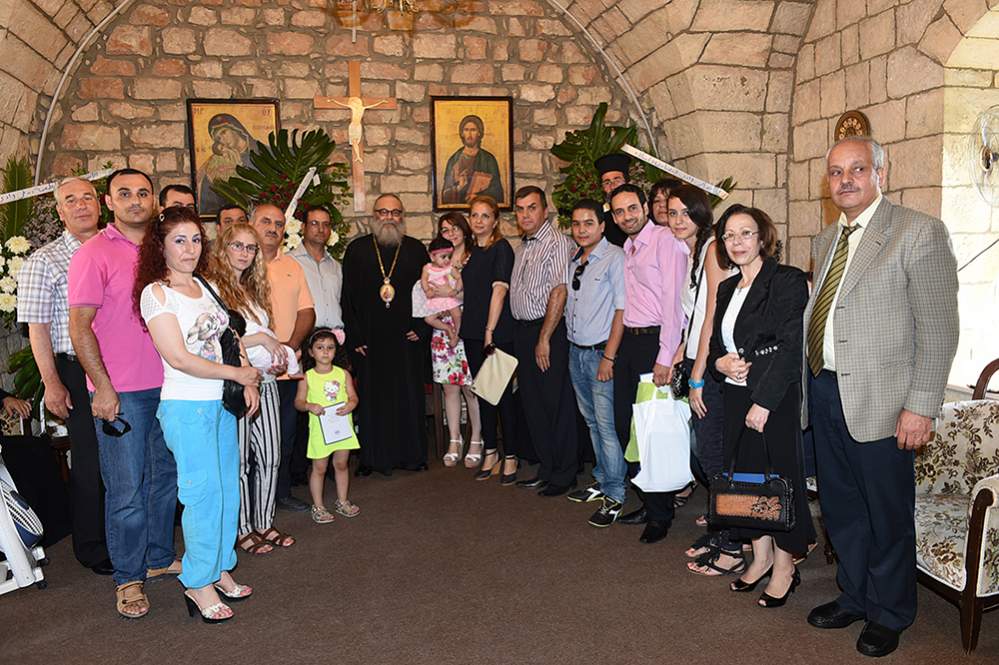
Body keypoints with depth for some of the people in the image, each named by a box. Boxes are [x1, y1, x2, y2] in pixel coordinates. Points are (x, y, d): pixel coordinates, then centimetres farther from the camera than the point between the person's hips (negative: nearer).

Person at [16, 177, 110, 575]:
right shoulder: (44, 261, -2)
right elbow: (38, 328, -5)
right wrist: (51, 383, -11)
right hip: (78, 372, -4)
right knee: (90, 461, 5)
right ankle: (92, 549, 21)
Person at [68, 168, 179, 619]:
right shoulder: (94, 254, -8)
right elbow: (79, 328, -10)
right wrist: (103, 387, -14)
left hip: (168, 386, 6)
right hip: (121, 393, -6)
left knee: (165, 477, 15)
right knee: (127, 489, 1)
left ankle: (159, 557, 31)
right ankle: (128, 578, 17)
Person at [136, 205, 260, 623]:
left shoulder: (207, 286, 11)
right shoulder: (156, 292, -10)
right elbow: (178, 358, -16)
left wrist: (248, 385, 3)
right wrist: (238, 373, -11)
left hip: (222, 403, 7)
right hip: (185, 406, -7)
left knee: (228, 489, 11)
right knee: (204, 492, -2)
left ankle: (219, 569, 27)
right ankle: (198, 583, 14)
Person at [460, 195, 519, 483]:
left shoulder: (501, 247, -7)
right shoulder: (470, 249, 14)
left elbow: (499, 289, -14)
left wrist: (490, 330, -18)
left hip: (498, 332, -7)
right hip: (473, 331, 7)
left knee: (504, 393, -1)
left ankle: (511, 455, 10)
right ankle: (490, 451, 25)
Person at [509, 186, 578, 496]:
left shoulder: (558, 243, -11)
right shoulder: (522, 249, 17)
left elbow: (559, 292, -17)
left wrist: (544, 338, -19)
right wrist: (523, 337, 11)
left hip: (549, 331, -9)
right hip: (522, 330, 9)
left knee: (557, 403, -1)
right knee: (532, 403, 12)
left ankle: (564, 474, 10)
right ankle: (546, 468, 24)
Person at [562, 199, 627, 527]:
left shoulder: (614, 258, -11)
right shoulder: (573, 262, 12)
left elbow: (621, 310, -14)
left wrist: (608, 356, -16)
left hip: (600, 352, -7)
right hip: (575, 350, 7)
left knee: (607, 424, -5)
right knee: (592, 421, 16)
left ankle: (615, 495, 6)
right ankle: (602, 481, 28)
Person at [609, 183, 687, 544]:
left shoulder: (665, 240, -9)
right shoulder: (626, 250, 17)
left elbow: (674, 300, -16)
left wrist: (665, 357, -21)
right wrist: (614, 350, 10)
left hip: (654, 339, -8)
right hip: (628, 341, 9)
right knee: (624, 423, 11)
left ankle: (660, 513, 12)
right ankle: (649, 502, 26)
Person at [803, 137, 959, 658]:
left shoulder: (919, 232, -9)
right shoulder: (825, 241, 13)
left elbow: (939, 329, -12)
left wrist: (921, 406, -16)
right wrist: (810, 387, 8)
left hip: (878, 401, -6)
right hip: (823, 393, 6)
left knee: (887, 516, 9)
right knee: (840, 508, 18)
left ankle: (888, 615, 30)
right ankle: (855, 596, 38)